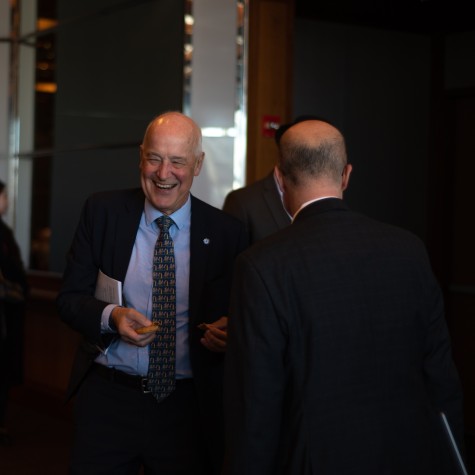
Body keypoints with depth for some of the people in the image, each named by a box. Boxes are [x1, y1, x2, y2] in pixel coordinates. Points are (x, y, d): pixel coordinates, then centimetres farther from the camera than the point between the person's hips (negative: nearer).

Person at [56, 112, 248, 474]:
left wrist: (229, 332, -17)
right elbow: (69, 297, 1)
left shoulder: (226, 233, -2)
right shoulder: (103, 211, 0)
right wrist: (110, 316, -18)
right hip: (107, 398, 1)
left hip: (187, 408, 0)